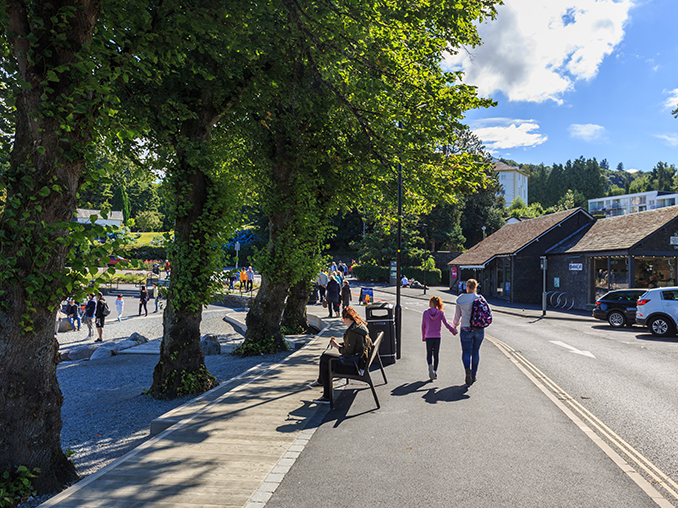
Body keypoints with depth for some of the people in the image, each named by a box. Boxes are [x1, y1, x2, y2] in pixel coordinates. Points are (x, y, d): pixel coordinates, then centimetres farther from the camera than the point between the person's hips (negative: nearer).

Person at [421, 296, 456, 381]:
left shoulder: (425, 313, -3)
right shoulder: (440, 313, -3)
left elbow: (423, 327, 3)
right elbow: (446, 324, -8)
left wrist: (423, 337, 14)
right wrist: (453, 331, 6)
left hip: (429, 337, -1)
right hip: (437, 337, 1)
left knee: (429, 355, 8)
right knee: (436, 355, 12)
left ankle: (430, 365, -20)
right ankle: (435, 372, 11)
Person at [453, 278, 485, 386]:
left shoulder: (460, 300, -2)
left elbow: (457, 315, 8)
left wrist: (454, 325, 26)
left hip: (466, 330, -1)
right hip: (479, 329, 1)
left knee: (466, 353, 6)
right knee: (475, 352, 17)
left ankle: (468, 369, -23)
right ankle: (473, 375, 23)